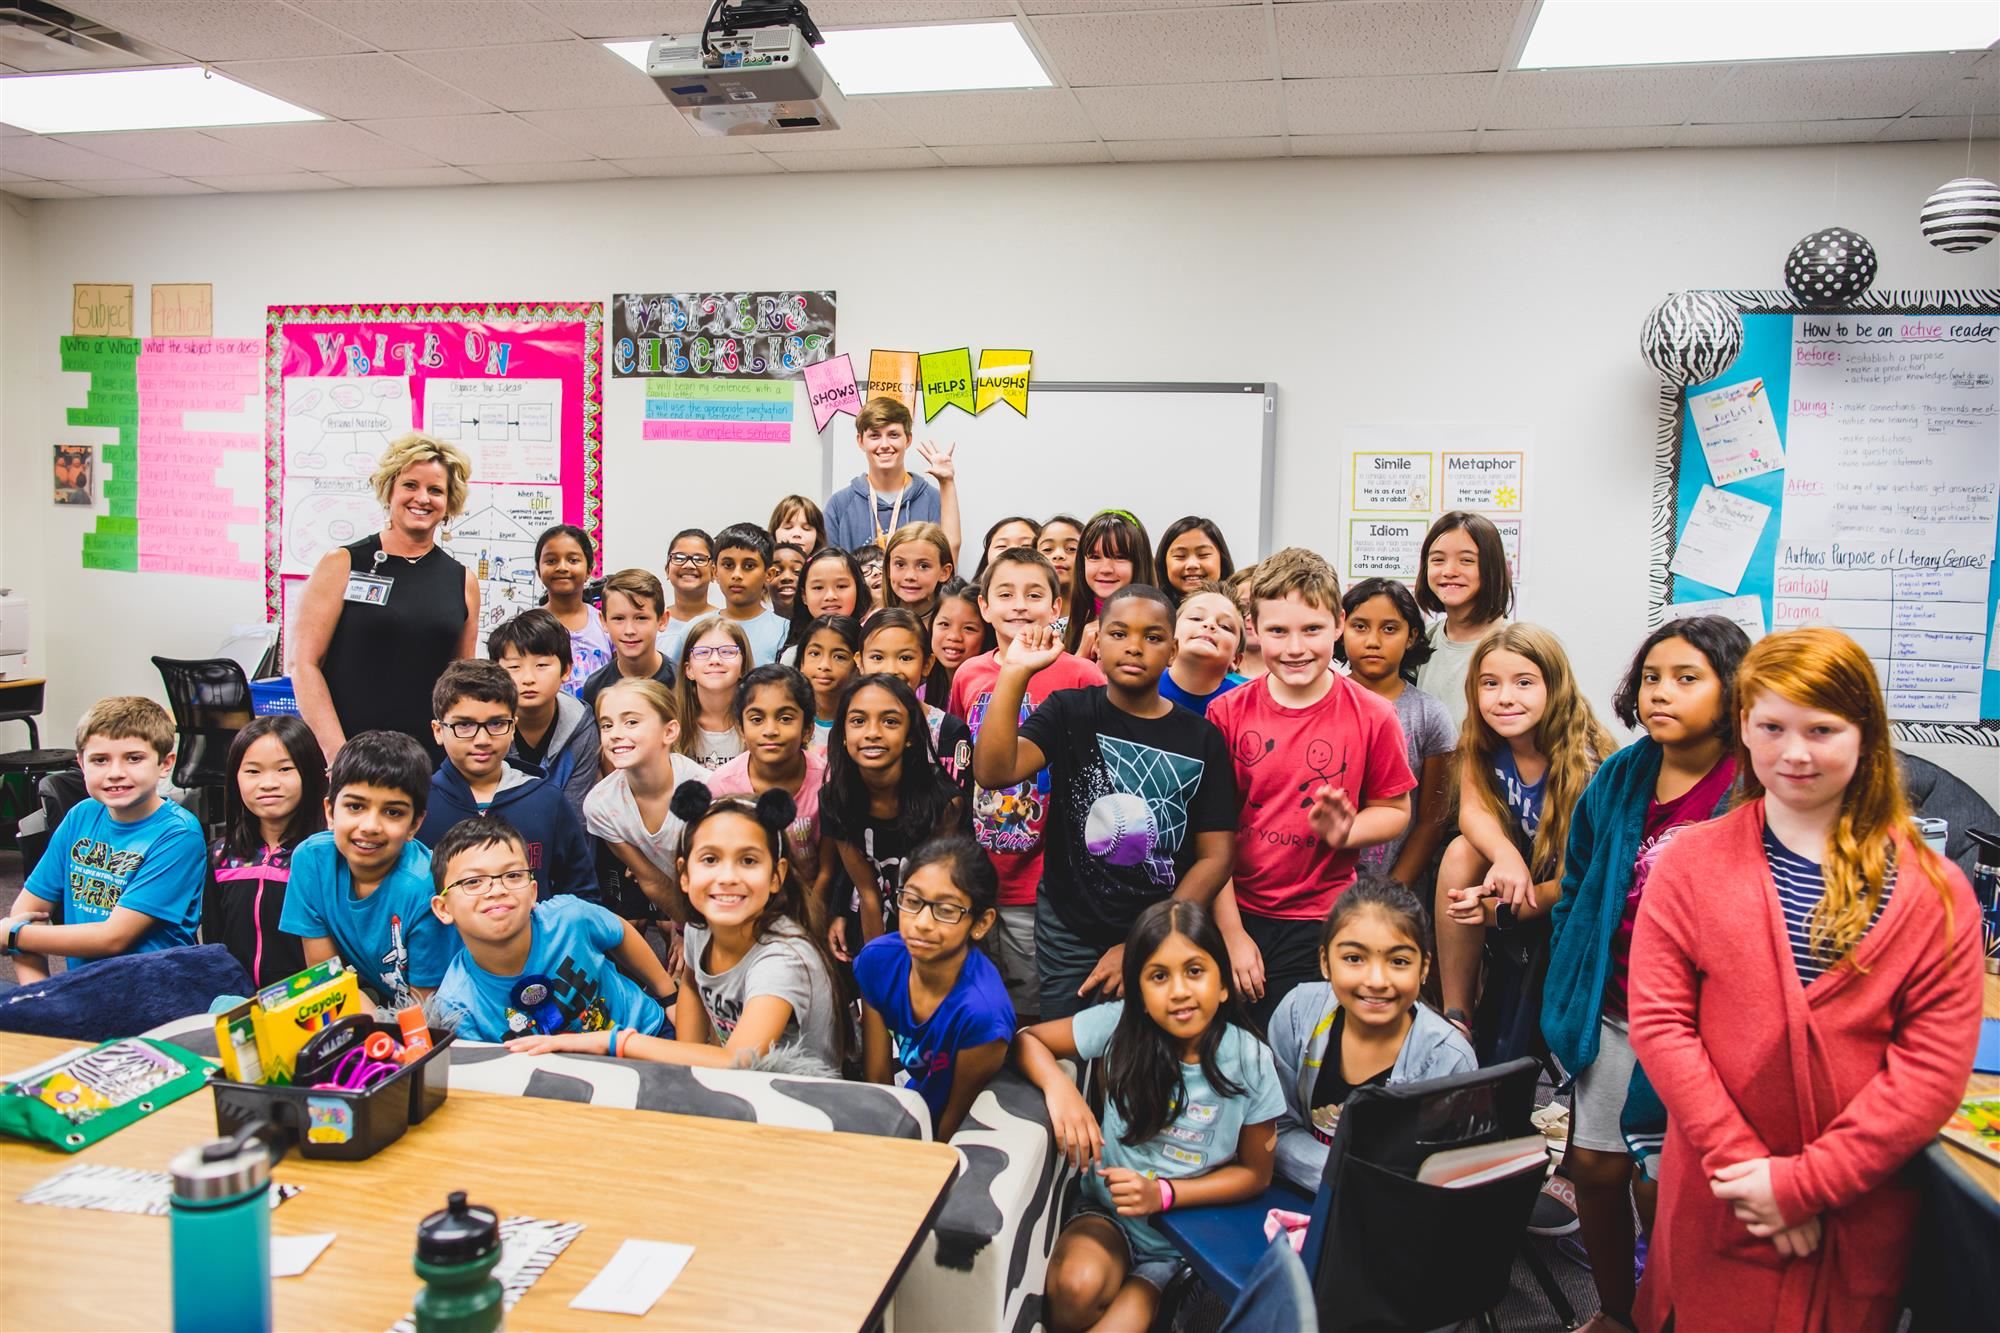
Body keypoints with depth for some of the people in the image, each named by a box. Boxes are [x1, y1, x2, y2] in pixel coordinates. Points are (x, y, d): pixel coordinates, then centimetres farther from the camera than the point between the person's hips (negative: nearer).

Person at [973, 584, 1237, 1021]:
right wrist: (1015, 673, -25)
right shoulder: (1069, 711, -1)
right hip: (1069, 934, 0)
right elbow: (993, 772, -18)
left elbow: (1215, 856, -3)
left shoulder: (1202, 739, -1)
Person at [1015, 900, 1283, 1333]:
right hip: (1108, 1212, 1)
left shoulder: (1250, 1062, -14)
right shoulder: (1120, 1026, -14)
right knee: (1077, 1287, -27)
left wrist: (1164, 1194, -18)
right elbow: (1026, 1041, -6)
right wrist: (1059, 1088, -27)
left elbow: (1255, 1173, -4)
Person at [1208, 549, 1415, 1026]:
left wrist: (1347, 831, -18)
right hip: (1236, 913, 1)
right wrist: (1232, 934, -4)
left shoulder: (1372, 716, -6)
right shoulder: (1226, 713, -4)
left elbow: (1395, 810, 4)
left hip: (1321, 923, -1)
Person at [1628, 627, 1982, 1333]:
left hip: (1861, 1216, 0)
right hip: (1715, 1205, 0)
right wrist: (1744, 1164, -15)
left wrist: (1803, 1182, -14)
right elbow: (1658, 1022, -8)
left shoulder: (1935, 893, -5)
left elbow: (1934, 1068, -9)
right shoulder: (1690, 863, -4)